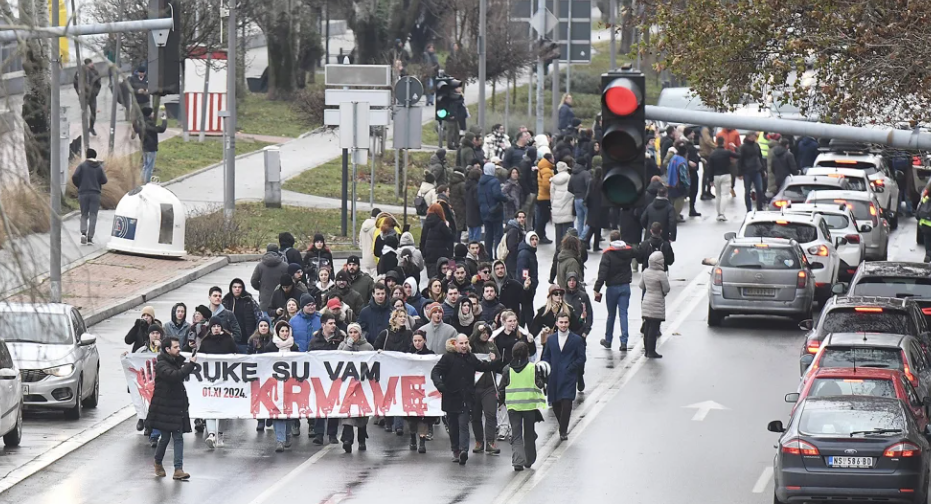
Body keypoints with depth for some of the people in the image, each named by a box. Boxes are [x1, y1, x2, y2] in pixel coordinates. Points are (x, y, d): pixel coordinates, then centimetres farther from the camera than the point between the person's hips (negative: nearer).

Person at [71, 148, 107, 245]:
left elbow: (74, 177, -11)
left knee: (84, 215, 9)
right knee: (93, 215, 4)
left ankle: (83, 232, -15)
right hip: (95, 194, 0)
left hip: (83, 193, 0)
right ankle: (90, 237, -3)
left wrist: (78, 185, 7)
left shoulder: (82, 166, -2)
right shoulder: (99, 167, 1)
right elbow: (104, 180, 0)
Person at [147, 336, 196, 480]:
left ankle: (178, 469, -5)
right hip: (164, 407, -7)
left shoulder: (176, 362, 11)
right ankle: (158, 463, 28)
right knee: (165, 437, 3)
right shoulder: (161, 365, -14)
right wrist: (191, 364, -29)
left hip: (177, 407, 7)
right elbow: (174, 376, -32)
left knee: (178, 437, -1)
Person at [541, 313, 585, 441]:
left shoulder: (576, 340, 1)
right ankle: (563, 429, 23)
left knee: (566, 403, -15)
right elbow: (546, 357, 17)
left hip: (568, 377, -4)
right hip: (554, 378, 4)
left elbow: (581, 358, 1)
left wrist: (570, 368, -9)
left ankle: (563, 431, -10)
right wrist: (549, 369, -1)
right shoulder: (551, 340, 12)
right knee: (555, 405, 5)